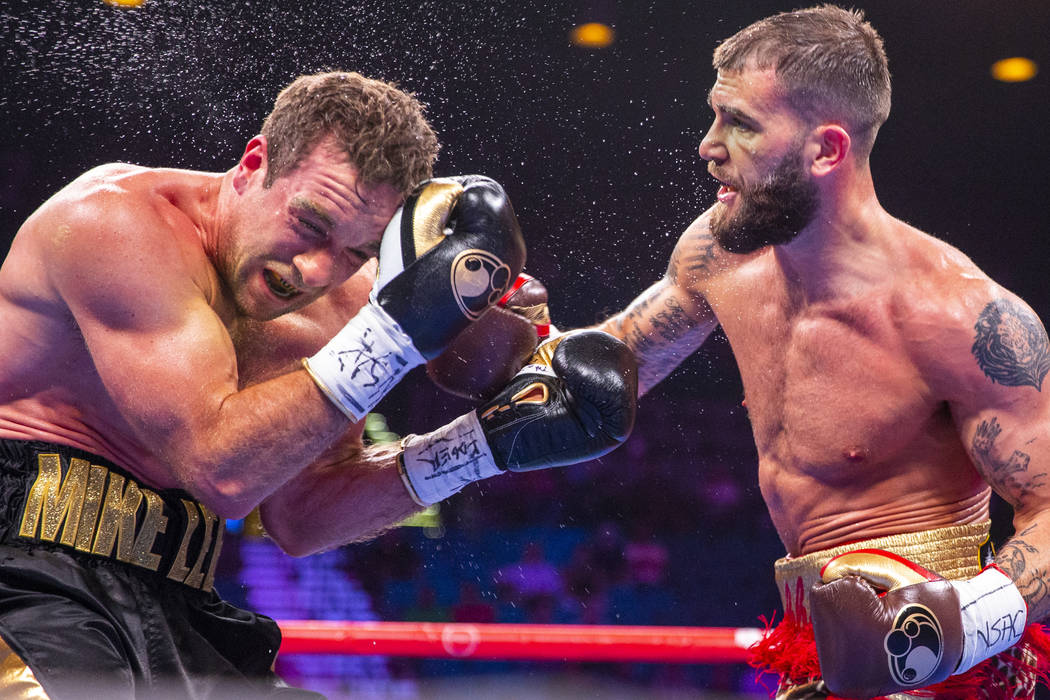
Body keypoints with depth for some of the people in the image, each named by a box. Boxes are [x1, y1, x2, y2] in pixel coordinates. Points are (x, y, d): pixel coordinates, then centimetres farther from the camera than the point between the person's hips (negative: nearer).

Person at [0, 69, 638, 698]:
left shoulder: (339, 305, 6)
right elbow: (220, 470, -21)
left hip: (176, 615, 7)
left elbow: (298, 517, 11)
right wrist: (397, 326, -24)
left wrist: (488, 441, 3)